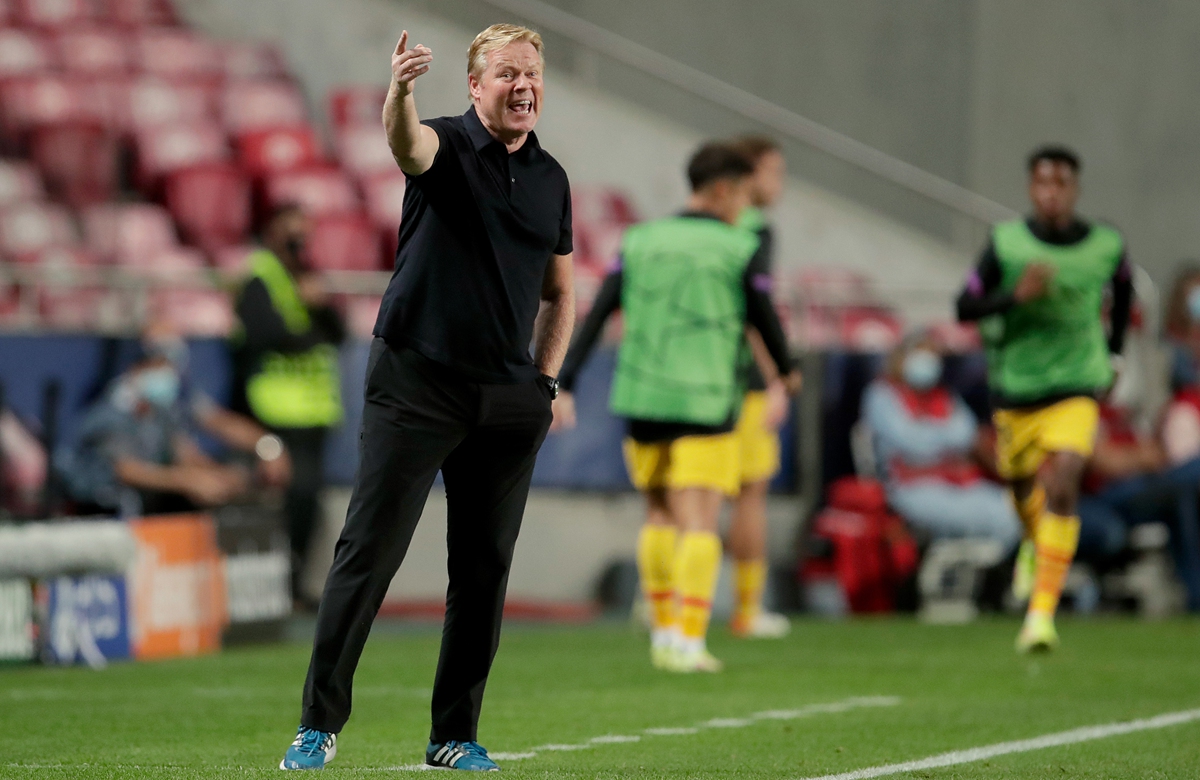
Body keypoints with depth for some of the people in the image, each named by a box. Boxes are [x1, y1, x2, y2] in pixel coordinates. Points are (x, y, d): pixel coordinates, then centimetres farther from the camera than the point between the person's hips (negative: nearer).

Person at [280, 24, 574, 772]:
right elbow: (407, 142, -31)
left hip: (508, 402, 5)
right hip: (416, 386, -5)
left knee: (485, 568, 6)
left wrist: (547, 380, 9)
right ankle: (320, 723, 1)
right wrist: (400, 93, -53)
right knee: (368, 552, -5)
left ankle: (456, 736, 15)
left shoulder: (551, 179, 11)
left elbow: (559, 292, 21)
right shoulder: (446, 145, -5)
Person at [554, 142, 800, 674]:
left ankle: (664, 631, 17)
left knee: (660, 513, 18)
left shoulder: (640, 241, 7)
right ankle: (690, 642, -14)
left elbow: (595, 317, 2)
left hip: (642, 398, 4)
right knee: (699, 523, -4)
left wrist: (563, 386, 1)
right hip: (705, 405, -4)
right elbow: (765, 322, 5)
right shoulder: (740, 250, -2)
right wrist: (787, 371, 25)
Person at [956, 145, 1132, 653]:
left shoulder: (1105, 245, -5)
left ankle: (1042, 612, -20)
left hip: (1075, 389, -1)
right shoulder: (1006, 243, -10)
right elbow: (965, 308, -9)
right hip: (1015, 388, 1)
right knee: (1023, 487, 19)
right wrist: (1017, 294, -26)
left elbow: (1122, 289, 17)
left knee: (1061, 488, -20)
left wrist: (1113, 352, 19)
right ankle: (1035, 542, 56)